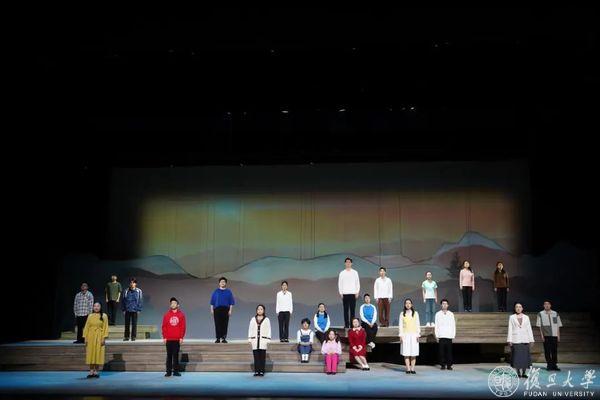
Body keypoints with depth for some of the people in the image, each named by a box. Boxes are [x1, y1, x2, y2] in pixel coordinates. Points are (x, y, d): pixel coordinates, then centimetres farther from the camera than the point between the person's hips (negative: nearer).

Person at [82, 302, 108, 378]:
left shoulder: (104, 316, 1)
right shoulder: (90, 316, 7)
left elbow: (105, 327, -3)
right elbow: (86, 327, 6)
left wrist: (104, 338, -10)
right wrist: (85, 338, -1)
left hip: (99, 337, -2)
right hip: (91, 337, 2)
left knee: (98, 354, -1)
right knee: (91, 354, 2)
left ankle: (96, 371, 6)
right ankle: (91, 371, 8)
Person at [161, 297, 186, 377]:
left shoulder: (181, 314, 3)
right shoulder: (166, 315, 5)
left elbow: (183, 326, 0)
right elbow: (164, 327, 3)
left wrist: (181, 337, -6)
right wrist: (164, 337, -4)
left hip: (177, 339, -1)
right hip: (168, 339, 1)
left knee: (176, 355, 2)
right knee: (169, 355, 5)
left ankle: (176, 371, 7)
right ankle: (168, 371, 8)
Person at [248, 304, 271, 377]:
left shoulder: (266, 320, 5)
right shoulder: (253, 319, 11)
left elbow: (268, 330, 3)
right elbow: (250, 329, 11)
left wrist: (268, 340, -4)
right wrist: (250, 339, 4)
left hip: (263, 340, -2)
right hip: (255, 340, 2)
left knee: (262, 357, -2)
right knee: (256, 356, 1)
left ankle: (262, 371, 2)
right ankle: (256, 371, 5)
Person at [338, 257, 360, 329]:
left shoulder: (355, 272, 7)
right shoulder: (342, 273, 7)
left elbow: (358, 283, 7)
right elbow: (340, 283, 7)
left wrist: (357, 292, -1)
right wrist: (341, 293, -1)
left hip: (353, 293, 0)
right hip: (345, 294, 0)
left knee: (353, 309, 0)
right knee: (346, 310, 1)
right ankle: (346, 324, 4)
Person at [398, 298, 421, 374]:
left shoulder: (415, 313, 7)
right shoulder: (402, 314, 5)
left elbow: (418, 324, 6)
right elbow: (400, 325, 4)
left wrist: (418, 335, -1)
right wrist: (401, 336, -4)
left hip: (413, 334, 0)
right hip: (405, 335, 0)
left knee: (414, 352, -1)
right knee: (406, 353, -2)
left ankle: (412, 368, 4)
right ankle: (408, 369, 2)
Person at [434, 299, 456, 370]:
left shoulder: (451, 314, 10)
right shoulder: (438, 314, 8)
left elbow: (453, 325, 10)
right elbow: (436, 325, 8)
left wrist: (453, 334, 3)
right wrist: (436, 335, 2)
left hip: (449, 336, 0)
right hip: (441, 336, 0)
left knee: (449, 351, -2)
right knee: (441, 351, -2)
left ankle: (449, 365, 6)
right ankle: (442, 365, 6)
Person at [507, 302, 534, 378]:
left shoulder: (526, 317, 9)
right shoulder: (512, 317, 5)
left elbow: (529, 329, 9)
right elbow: (510, 329, 2)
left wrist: (531, 340, 4)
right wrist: (509, 340, -5)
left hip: (525, 340, 2)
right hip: (515, 340, -2)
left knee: (525, 356, -1)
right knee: (517, 357, -3)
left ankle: (523, 373, 7)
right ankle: (518, 373, 4)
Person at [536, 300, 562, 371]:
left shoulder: (555, 314, 9)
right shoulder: (540, 314, 3)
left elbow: (558, 325, 10)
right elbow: (539, 326, 2)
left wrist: (558, 335, 5)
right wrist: (542, 335, -5)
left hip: (554, 335, 2)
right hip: (546, 335, -2)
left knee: (554, 351, 3)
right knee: (547, 351, 1)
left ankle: (554, 365, 12)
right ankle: (549, 365, 9)